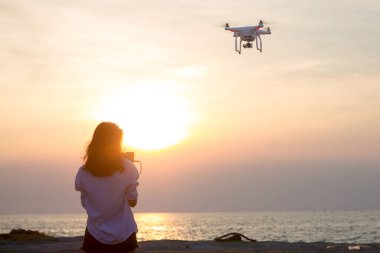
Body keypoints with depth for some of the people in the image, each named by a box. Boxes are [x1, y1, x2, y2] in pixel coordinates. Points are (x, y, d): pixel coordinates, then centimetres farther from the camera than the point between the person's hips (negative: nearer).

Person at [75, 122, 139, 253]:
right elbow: (132, 202, -3)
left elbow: (85, 203, 5)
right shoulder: (127, 168, -11)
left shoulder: (84, 172, -6)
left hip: (96, 235, 1)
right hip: (123, 235, -1)